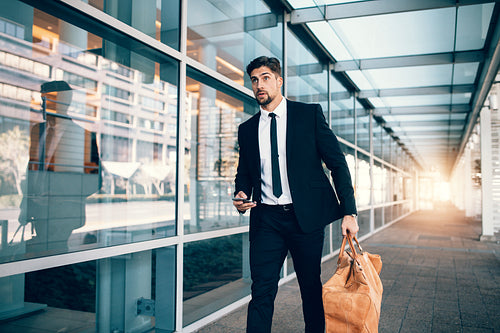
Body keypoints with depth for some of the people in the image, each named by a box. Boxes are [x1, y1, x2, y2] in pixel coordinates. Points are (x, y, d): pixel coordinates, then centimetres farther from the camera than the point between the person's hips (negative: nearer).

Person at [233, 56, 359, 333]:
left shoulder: (310, 114, 1)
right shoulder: (247, 129, 11)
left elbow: (337, 163, -1)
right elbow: (244, 173, 18)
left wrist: (349, 211, -8)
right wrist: (241, 196, -5)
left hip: (306, 216, -2)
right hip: (266, 219, 2)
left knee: (312, 288, 10)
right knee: (262, 291, -1)